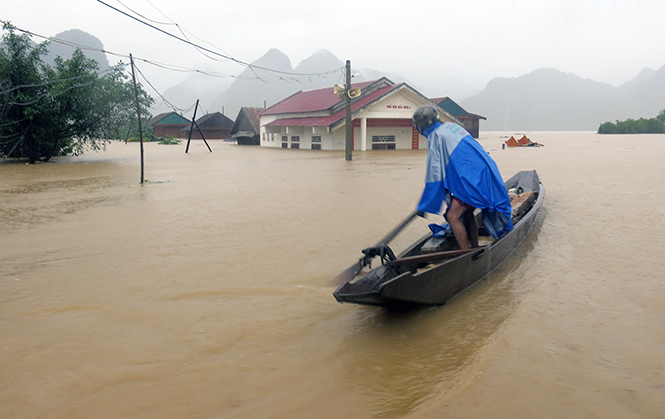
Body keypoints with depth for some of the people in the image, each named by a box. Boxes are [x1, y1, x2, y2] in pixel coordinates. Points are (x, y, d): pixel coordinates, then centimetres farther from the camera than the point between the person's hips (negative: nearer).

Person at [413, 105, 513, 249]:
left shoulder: (435, 137, -8)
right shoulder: (452, 126, 17)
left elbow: (434, 176, -8)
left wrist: (423, 207, -1)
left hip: (472, 179, -9)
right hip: (485, 172, 9)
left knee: (453, 216, -6)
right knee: (466, 213, 20)